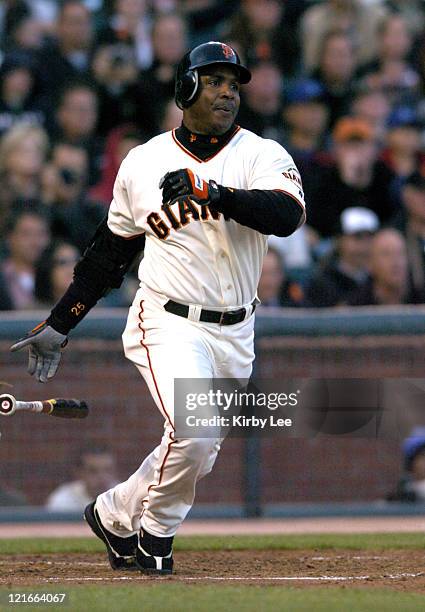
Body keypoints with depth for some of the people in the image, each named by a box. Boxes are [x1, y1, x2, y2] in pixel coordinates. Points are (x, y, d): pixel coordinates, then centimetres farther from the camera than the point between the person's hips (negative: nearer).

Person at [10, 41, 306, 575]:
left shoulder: (262, 155, -2)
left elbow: (287, 215, -23)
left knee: (196, 458, 8)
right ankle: (156, 531, 3)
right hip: (170, 325, -2)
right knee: (194, 433, -22)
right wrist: (58, 325, 14)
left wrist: (215, 195, -35)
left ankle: (114, 515, 33)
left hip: (234, 335, 2)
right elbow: (110, 251, 13)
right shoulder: (143, 162, 3)